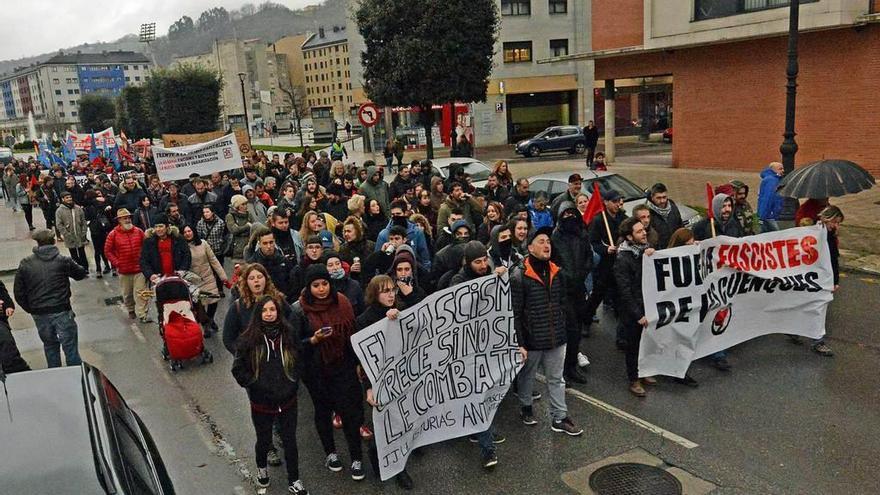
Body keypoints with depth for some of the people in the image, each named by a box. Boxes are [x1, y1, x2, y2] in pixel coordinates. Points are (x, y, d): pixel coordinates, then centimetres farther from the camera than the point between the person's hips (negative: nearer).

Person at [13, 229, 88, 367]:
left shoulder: (25, 264, 1)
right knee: (70, 346, 3)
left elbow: (18, 292, 3)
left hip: (39, 314, 3)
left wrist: (31, 309, 13)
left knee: (50, 345, 18)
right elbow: (81, 274, 6)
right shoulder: (63, 260, -8)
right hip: (61, 311, -3)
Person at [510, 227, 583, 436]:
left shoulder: (556, 272, 4)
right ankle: (526, 407, 39)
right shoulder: (519, 275, -15)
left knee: (556, 379, 12)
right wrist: (520, 343, -16)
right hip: (531, 339, -5)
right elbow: (515, 313, -15)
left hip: (556, 339, 5)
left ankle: (559, 418, 23)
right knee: (527, 376, 16)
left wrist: (562, 329, 14)